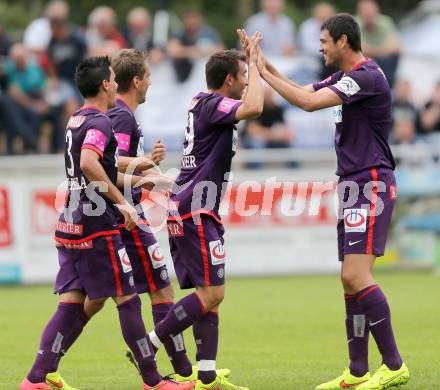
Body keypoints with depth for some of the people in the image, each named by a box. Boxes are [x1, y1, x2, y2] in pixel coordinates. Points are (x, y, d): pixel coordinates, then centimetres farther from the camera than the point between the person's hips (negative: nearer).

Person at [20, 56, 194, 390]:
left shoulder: (76, 120, 17)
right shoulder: (99, 122, -12)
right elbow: (89, 163, -30)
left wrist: (138, 179, 35)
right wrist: (121, 202, -24)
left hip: (70, 225, 9)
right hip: (97, 227, -9)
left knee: (71, 304, 6)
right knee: (128, 300, -1)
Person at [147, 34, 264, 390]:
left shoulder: (202, 102, 16)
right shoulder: (214, 105, -13)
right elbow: (253, 108, -33)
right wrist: (256, 65, -20)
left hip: (185, 211, 10)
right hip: (195, 213, -10)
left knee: (209, 294, 7)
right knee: (212, 292, -10)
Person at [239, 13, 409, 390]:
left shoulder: (367, 77, -16)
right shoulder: (344, 78, 15)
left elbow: (309, 102, -23)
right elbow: (302, 91, 25)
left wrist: (264, 73, -14)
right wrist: (264, 64, 12)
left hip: (371, 185, -10)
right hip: (354, 187, 10)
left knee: (356, 275, -17)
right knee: (351, 280, 8)